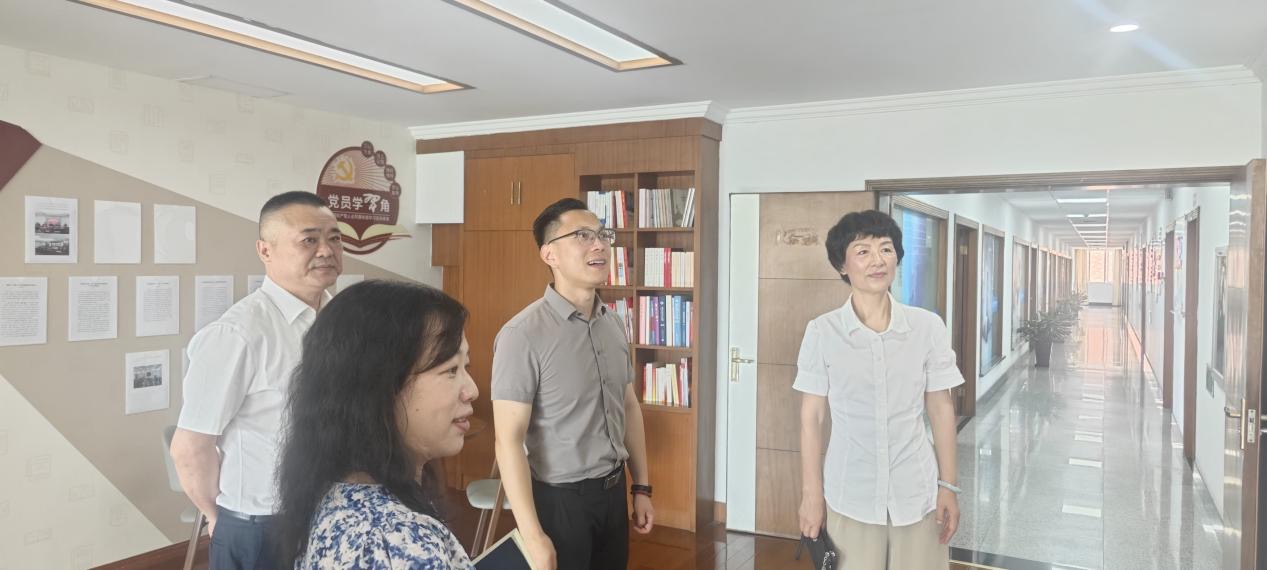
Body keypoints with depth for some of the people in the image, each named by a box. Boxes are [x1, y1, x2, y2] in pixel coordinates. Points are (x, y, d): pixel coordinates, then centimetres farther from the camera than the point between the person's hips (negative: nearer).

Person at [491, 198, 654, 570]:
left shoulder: (614, 325, 3)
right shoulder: (524, 335, -19)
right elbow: (508, 441, -20)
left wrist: (641, 488, 13)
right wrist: (534, 536, -20)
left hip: (613, 490, 7)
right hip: (559, 498, -6)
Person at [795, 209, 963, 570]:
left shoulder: (928, 327, -4)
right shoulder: (822, 332, -8)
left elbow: (941, 409, 2)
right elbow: (812, 417, -3)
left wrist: (948, 486, 3)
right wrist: (811, 494, -1)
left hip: (917, 494, 1)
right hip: (849, 497, -1)